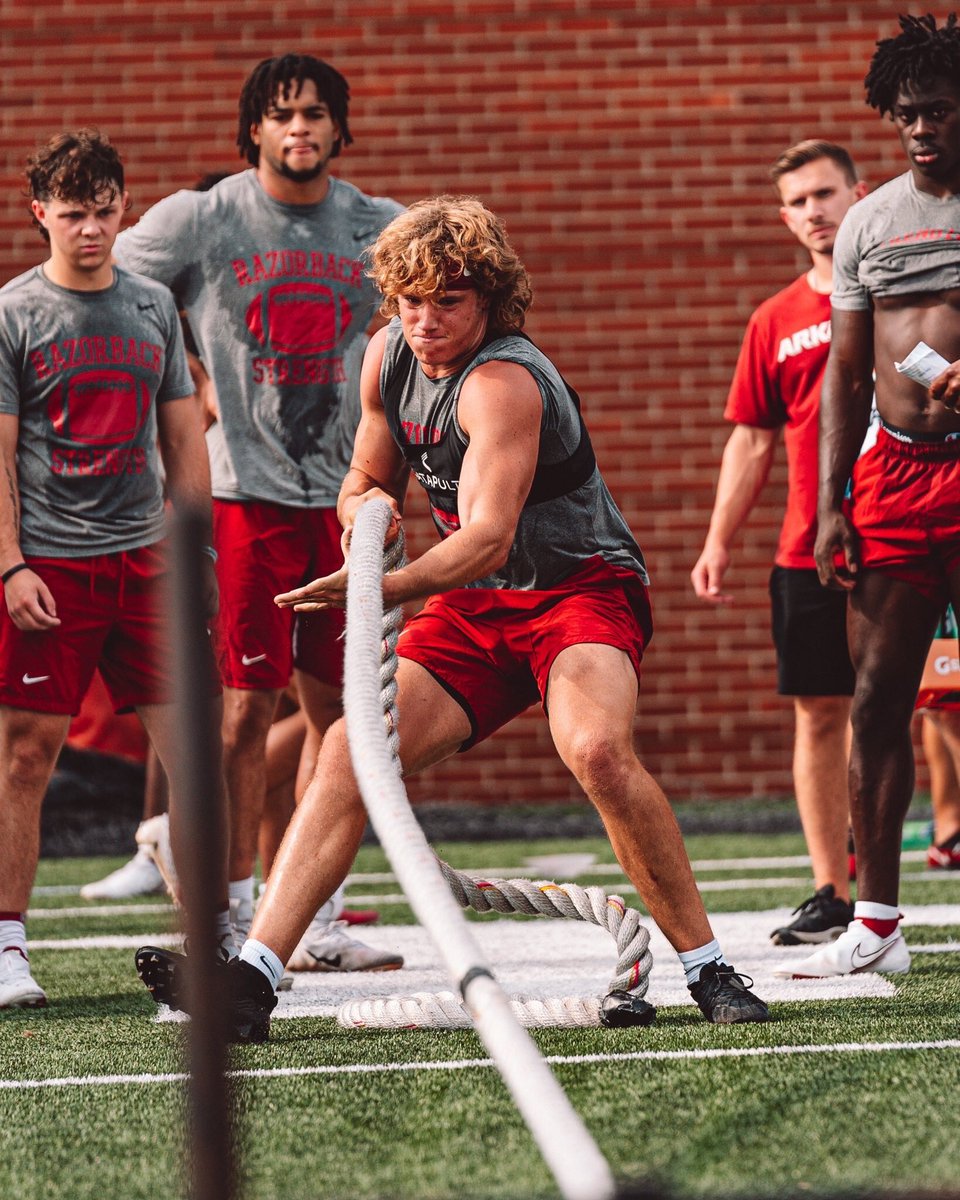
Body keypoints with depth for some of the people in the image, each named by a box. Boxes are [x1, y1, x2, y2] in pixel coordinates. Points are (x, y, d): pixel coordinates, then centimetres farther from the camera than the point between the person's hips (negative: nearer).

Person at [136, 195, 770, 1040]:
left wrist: (391, 588, -53)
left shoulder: (504, 382, -24)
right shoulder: (389, 356, 2)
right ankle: (251, 978, -12)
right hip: (472, 608, 7)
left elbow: (489, 536, -36)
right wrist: (366, 506, -6)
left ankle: (709, 971, -21)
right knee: (350, 752, -10)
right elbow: (368, 479, 19)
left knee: (596, 749, -34)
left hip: (581, 587, -7)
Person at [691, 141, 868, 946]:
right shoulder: (775, 322, 12)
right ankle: (831, 895, 8)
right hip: (806, 550, 4)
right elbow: (753, 441, 15)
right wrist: (719, 542, 9)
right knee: (819, 714, 3)